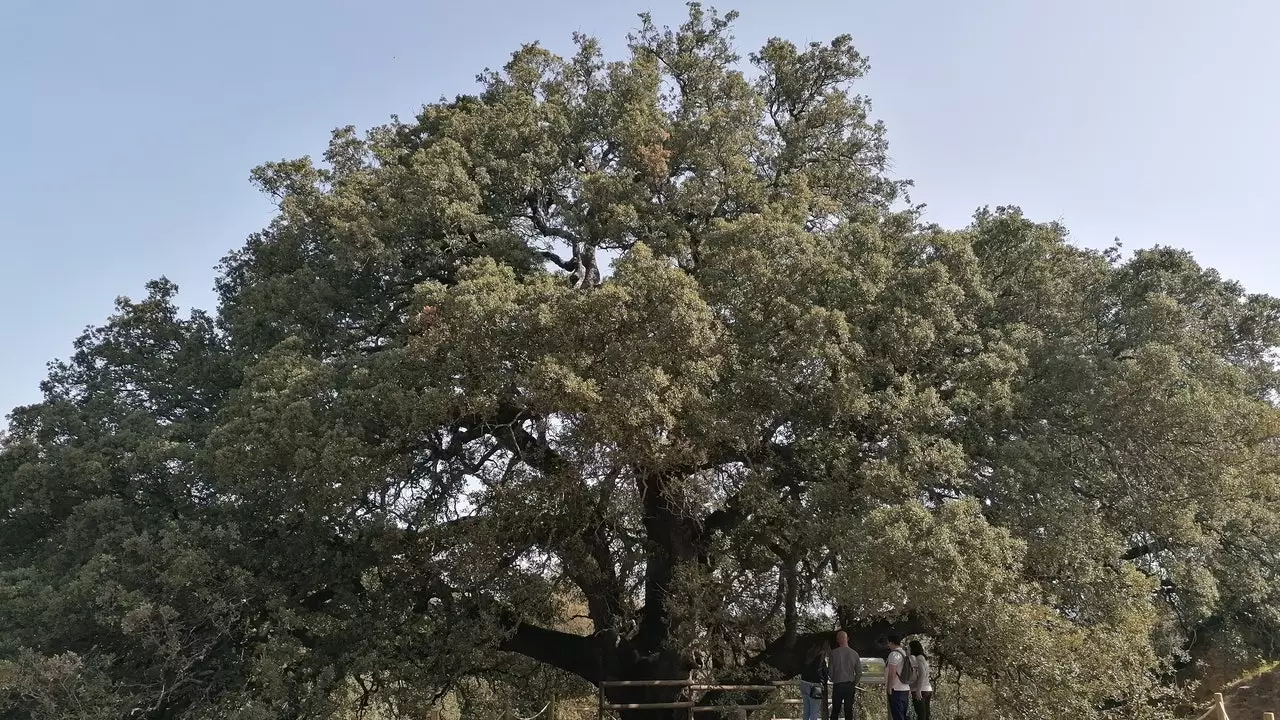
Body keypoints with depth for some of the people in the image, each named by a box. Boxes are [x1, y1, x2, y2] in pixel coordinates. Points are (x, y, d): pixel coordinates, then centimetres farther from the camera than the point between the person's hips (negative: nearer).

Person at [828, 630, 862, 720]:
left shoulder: (834, 653, -10)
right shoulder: (854, 653, -3)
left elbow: (830, 670, -6)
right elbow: (859, 673, 1)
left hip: (838, 685, -2)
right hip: (850, 685, 2)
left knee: (835, 710, 8)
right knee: (849, 711, 10)